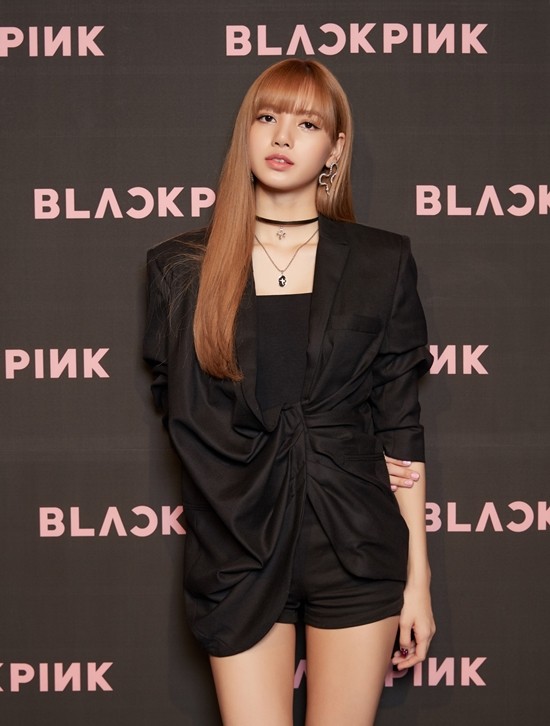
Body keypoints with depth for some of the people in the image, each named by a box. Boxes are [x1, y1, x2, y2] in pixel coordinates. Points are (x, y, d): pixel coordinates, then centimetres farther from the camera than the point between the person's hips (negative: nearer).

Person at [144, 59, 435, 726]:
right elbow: (177, 408, 5)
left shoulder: (381, 264, 3)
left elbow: (400, 425, 2)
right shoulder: (181, 268, 3)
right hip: (237, 553, 0)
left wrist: (418, 577, 0)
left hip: (356, 547, 0)